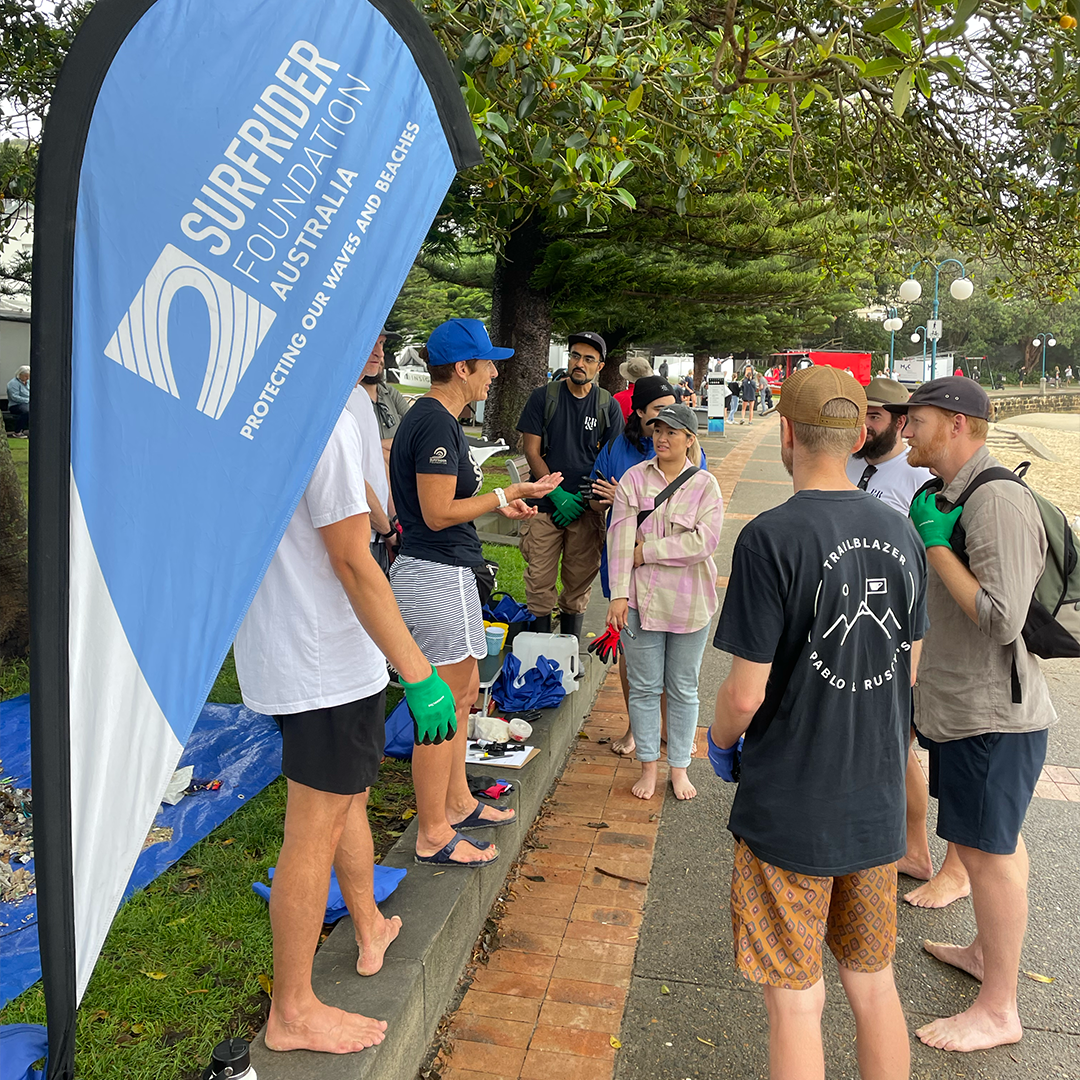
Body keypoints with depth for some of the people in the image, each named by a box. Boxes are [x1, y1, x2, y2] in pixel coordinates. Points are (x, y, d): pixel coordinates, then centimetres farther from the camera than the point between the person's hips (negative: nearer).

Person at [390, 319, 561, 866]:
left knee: (463, 693, 20)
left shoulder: (428, 418, 14)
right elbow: (438, 513, -21)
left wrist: (500, 506, 15)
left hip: (440, 572, 11)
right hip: (438, 577, -11)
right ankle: (433, 835, 14)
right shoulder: (436, 424, -19)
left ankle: (457, 801, 35)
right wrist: (508, 494, -13)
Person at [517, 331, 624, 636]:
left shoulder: (608, 406, 5)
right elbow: (531, 451, -2)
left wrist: (583, 498, -7)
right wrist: (558, 494, -11)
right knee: (540, 584, 0)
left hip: (587, 508, 1)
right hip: (545, 506, -1)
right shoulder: (544, 397, 2)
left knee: (579, 583, 7)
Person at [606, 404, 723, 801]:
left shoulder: (705, 484, -1)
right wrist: (619, 594, -13)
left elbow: (705, 539, -14)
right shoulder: (634, 478, 0)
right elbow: (620, 537, -6)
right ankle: (648, 766, 24)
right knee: (644, 686, 9)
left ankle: (679, 767, 26)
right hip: (643, 597, 0)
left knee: (683, 689, 12)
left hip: (690, 601, 0)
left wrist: (649, 550, -15)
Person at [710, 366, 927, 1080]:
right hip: (878, 801, 6)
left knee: (797, 1001, 11)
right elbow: (909, 668, 8)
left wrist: (720, 741, 2)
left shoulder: (771, 538, -21)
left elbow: (746, 693, -19)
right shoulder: (900, 532, -1)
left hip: (792, 810, -6)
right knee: (874, 985, 22)